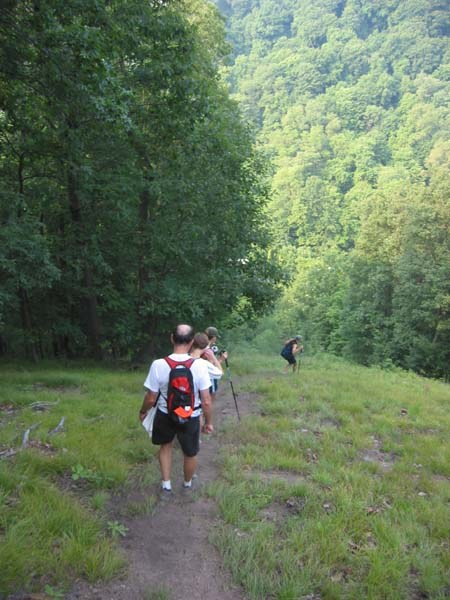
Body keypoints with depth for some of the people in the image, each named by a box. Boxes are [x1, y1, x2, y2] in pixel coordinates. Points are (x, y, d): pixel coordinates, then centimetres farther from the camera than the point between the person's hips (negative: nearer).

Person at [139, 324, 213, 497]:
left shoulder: (158, 365, -23)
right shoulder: (199, 365, -24)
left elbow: (151, 398, -12)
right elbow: (206, 401, -19)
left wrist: (142, 412, 8)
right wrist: (209, 422, -2)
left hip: (165, 415, 1)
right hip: (190, 417, 0)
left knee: (165, 446, 31)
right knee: (190, 454, 25)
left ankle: (166, 485, 34)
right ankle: (188, 484, 49)